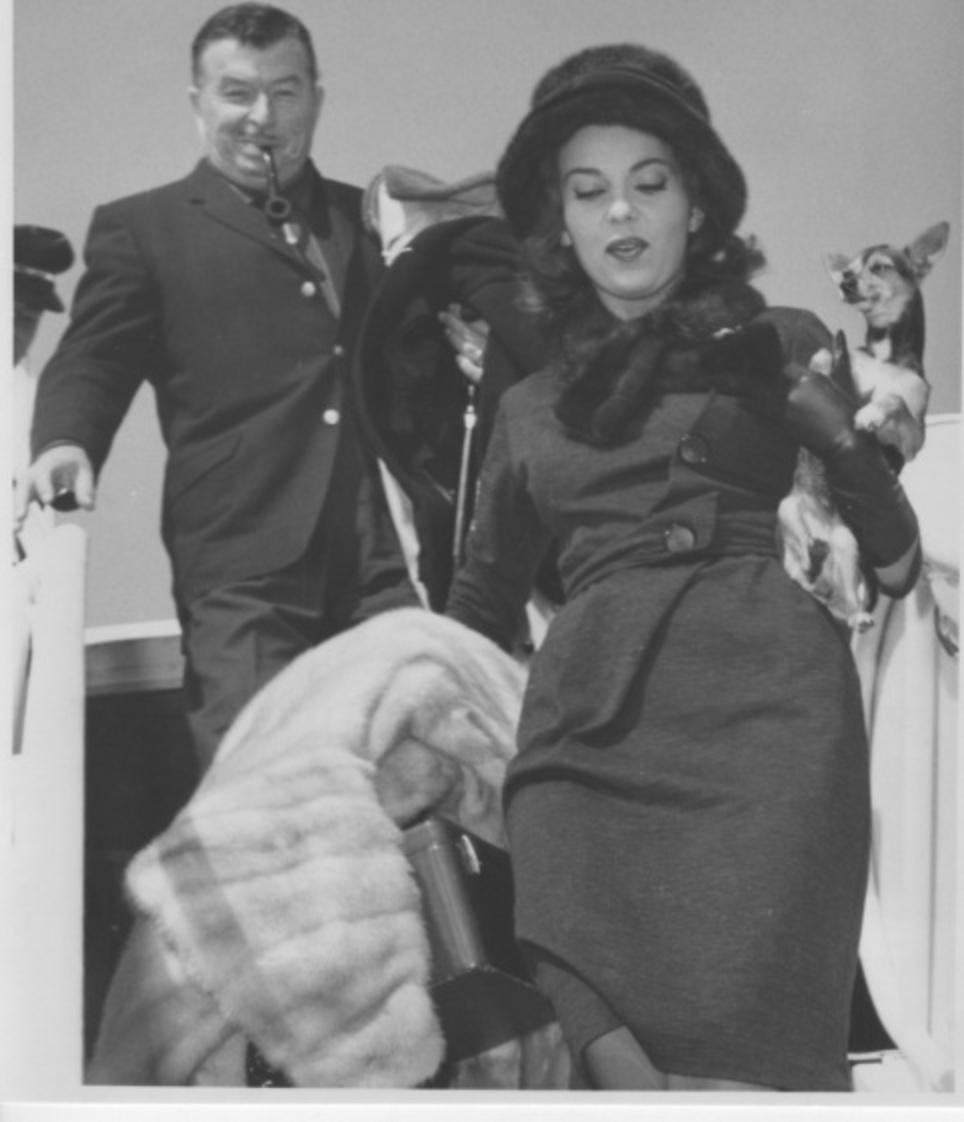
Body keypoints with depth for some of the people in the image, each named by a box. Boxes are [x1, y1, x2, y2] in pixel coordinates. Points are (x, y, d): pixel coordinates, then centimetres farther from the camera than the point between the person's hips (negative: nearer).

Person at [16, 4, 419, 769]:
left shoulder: (371, 219, 22)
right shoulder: (142, 228, 12)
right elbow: (91, 364, 4)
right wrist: (66, 444, -16)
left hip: (391, 564, 3)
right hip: (244, 577, -3)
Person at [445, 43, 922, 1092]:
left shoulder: (780, 344, 16)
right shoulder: (530, 407, 23)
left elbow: (897, 563, 15)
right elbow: (477, 605, 33)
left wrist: (837, 428, 2)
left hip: (761, 710, -2)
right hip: (586, 735, 3)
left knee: (739, 1058, -15)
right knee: (611, 1058, -11)